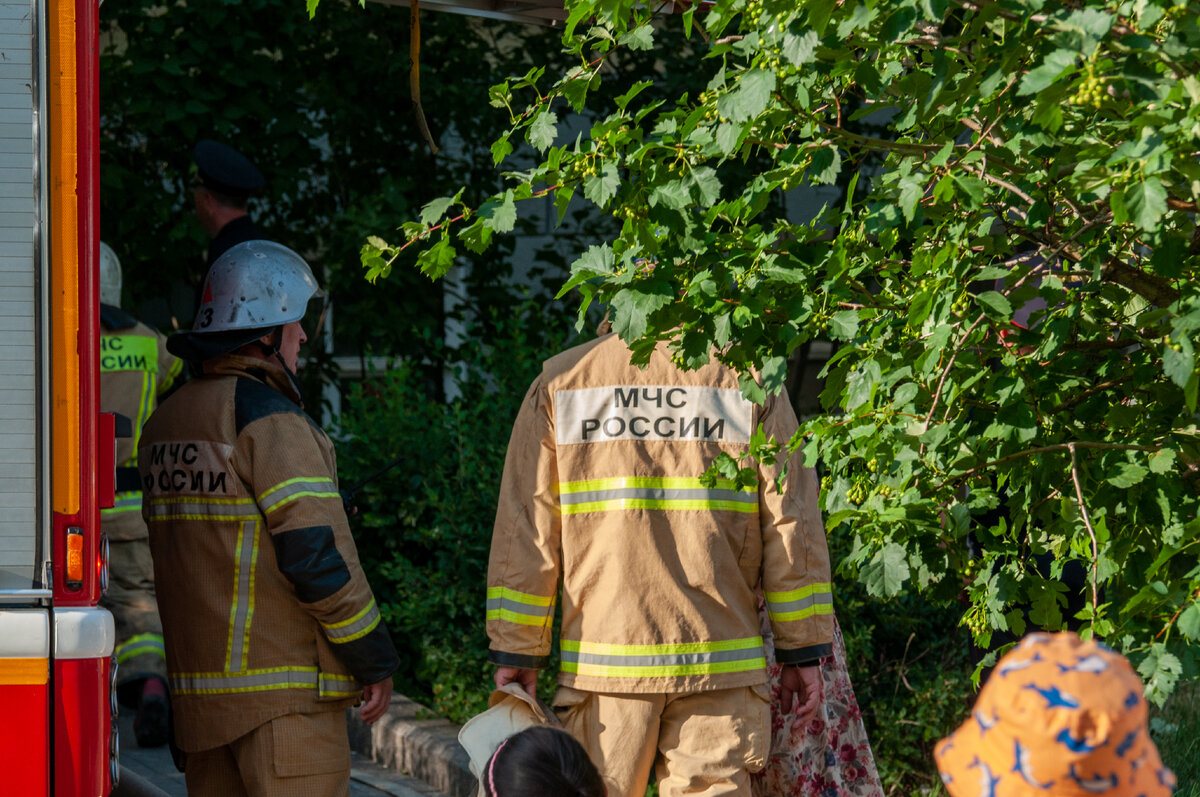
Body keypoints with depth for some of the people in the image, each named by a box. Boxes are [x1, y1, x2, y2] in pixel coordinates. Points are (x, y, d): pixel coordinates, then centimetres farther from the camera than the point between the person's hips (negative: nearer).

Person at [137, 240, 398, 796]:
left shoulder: (165, 423, 12)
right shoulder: (270, 420, -14)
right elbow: (317, 554, -18)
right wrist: (375, 662, -10)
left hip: (198, 686, 8)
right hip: (285, 690, -8)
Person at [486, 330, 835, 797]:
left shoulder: (557, 383, 5)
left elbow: (526, 532, 2)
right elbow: (791, 527, 2)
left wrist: (517, 652, 7)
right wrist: (803, 652, 6)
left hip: (601, 664, 0)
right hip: (719, 665, 0)